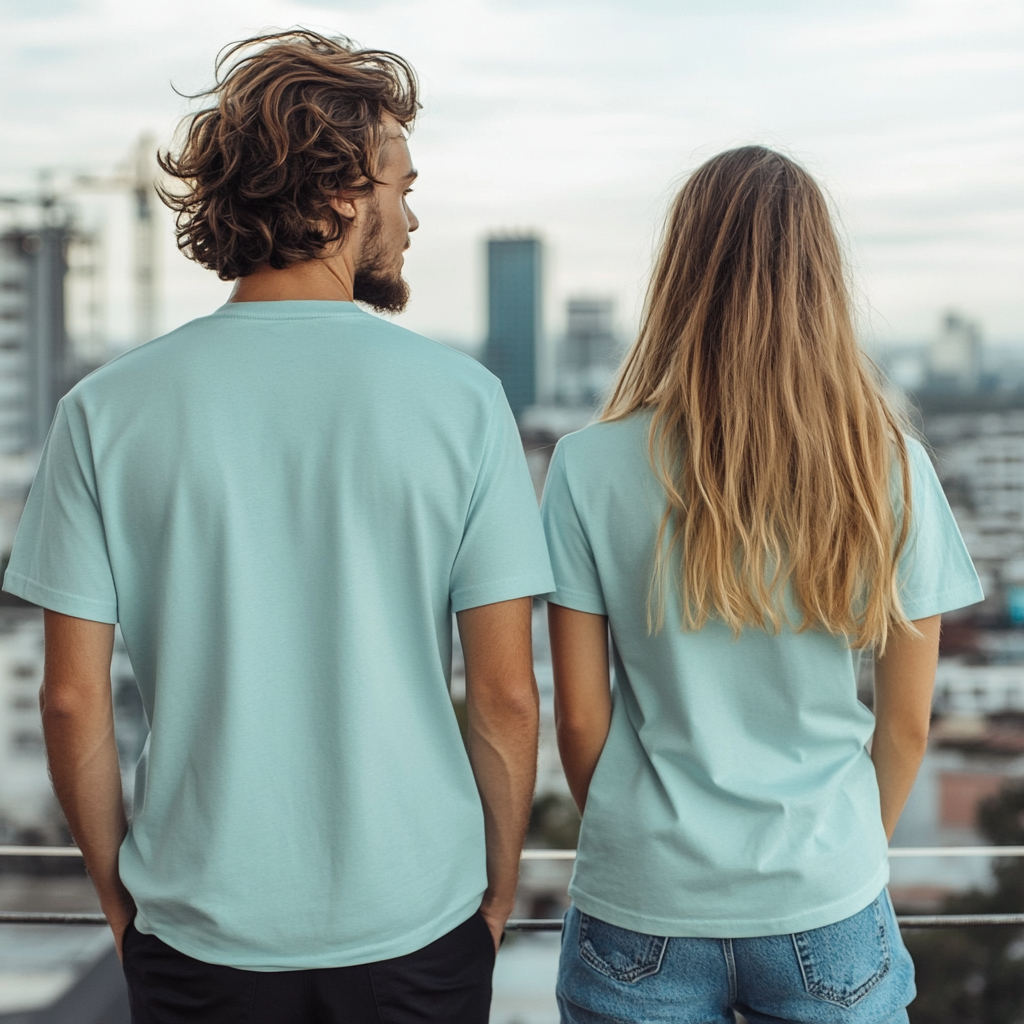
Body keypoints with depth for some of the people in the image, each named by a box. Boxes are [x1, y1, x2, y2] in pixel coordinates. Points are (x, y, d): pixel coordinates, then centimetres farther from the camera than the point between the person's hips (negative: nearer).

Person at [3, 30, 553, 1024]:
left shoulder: (105, 410, -7)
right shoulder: (461, 398, -9)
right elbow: (505, 696, -8)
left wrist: (119, 895, 9)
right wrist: (497, 891, 6)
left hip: (199, 934, 1)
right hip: (415, 925, 0)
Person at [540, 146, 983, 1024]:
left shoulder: (593, 468, -11)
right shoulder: (888, 465, -8)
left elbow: (581, 717, -5)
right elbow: (908, 721, -1)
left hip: (644, 914, 0)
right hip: (826, 915, 1)